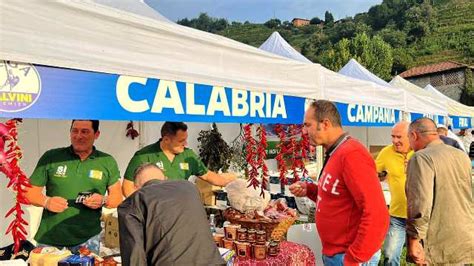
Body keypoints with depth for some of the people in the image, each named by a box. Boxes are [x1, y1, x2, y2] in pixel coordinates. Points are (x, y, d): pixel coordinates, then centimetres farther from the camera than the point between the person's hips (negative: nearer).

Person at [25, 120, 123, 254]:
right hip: (49, 239, 0)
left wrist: (103, 201, -14)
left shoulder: (107, 162, 3)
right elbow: (30, 191, 5)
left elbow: (117, 197, 7)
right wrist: (46, 201, -15)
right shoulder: (51, 157, 0)